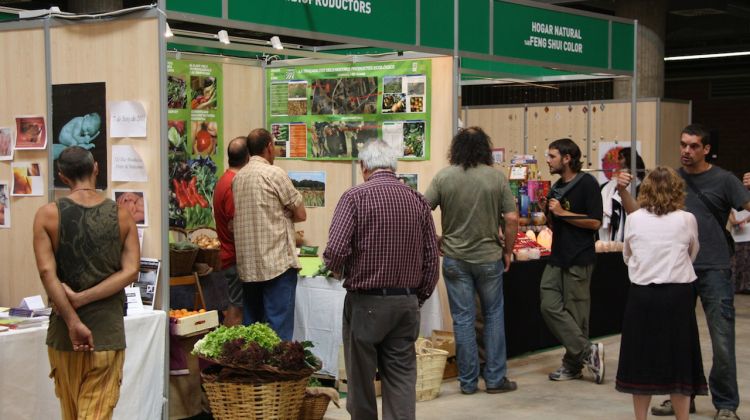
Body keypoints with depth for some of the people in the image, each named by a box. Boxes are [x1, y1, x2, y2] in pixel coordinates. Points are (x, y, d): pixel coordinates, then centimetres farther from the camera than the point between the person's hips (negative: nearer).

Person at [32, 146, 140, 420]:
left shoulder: (48, 215, -4)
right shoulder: (122, 216, 0)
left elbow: (47, 272, -13)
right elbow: (130, 271, -9)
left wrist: (73, 322, -14)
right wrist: (82, 298, -11)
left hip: (63, 333, 1)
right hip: (108, 331, 0)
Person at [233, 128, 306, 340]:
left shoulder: (238, 177, 12)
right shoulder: (274, 174, -9)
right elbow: (300, 214, -5)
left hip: (247, 265, 7)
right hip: (277, 263, -7)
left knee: (251, 324, 11)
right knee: (278, 329, -5)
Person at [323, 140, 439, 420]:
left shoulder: (355, 197, -9)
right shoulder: (418, 201, 5)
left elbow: (335, 250, -18)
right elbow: (431, 258, 6)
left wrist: (336, 270, 3)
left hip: (366, 302, -4)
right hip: (407, 303, 4)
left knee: (361, 378, 10)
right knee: (401, 377, 7)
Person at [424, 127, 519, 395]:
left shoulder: (443, 177, -5)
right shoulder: (497, 178, -6)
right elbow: (512, 218, -6)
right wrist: (508, 250, 8)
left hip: (455, 259, 0)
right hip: (489, 258, 0)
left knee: (463, 319, 6)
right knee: (494, 316, 13)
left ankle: (468, 381, 11)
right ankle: (495, 378, 14)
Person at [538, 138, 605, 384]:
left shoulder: (587, 184, -8)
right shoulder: (556, 187, 16)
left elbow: (595, 222, -15)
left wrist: (562, 213, -15)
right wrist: (547, 211, 3)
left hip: (579, 260, -8)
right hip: (557, 258, 8)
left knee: (575, 313, -3)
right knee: (549, 306, -3)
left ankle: (574, 363, 7)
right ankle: (588, 352, 2)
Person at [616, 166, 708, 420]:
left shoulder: (633, 220, -1)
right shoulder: (687, 220, -3)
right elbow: (692, 254, 12)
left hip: (642, 294, 1)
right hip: (678, 295, -1)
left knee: (642, 359, 10)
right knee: (679, 359, 7)